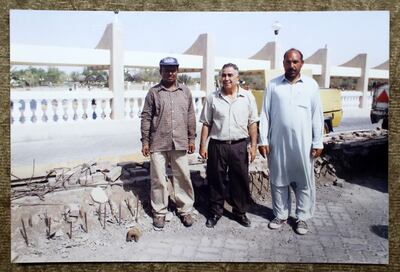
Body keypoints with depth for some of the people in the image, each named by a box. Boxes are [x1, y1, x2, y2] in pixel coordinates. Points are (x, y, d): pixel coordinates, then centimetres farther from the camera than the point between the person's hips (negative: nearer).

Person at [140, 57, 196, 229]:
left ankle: (185, 210, 22)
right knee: (158, 179, 5)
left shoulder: (185, 91, 9)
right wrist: (145, 141, -1)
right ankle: (159, 212, 20)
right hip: (158, 144, -1)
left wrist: (191, 138, 8)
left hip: (180, 144, 2)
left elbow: (190, 116, 11)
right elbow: (146, 117, 2)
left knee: (183, 178, 7)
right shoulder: (153, 92, 3)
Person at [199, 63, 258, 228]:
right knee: (216, 180, 9)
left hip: (239, 145, 0)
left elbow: (252, 123, 4)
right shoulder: (212, 98, 2)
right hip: (217, 145, 0)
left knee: (240, 180, 9)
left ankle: (240, 211, 27)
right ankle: (215, 212, 25)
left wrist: (254, 145, -2)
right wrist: (203, 145, 0)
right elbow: (206, 124, 4)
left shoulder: (247, 97, 2)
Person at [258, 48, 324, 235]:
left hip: (303, 143, 0)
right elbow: (265, 114, 3)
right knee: (278, 180, 10)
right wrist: (263, 140, -3)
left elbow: (317, 115, 3)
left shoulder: (311, 85, 3)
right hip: (277, 142, 1)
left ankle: (302, 217, 22)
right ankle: (280, 214, 26)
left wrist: (318, 142, 0)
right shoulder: (273, 85, 3)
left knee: (304, 181, 7)